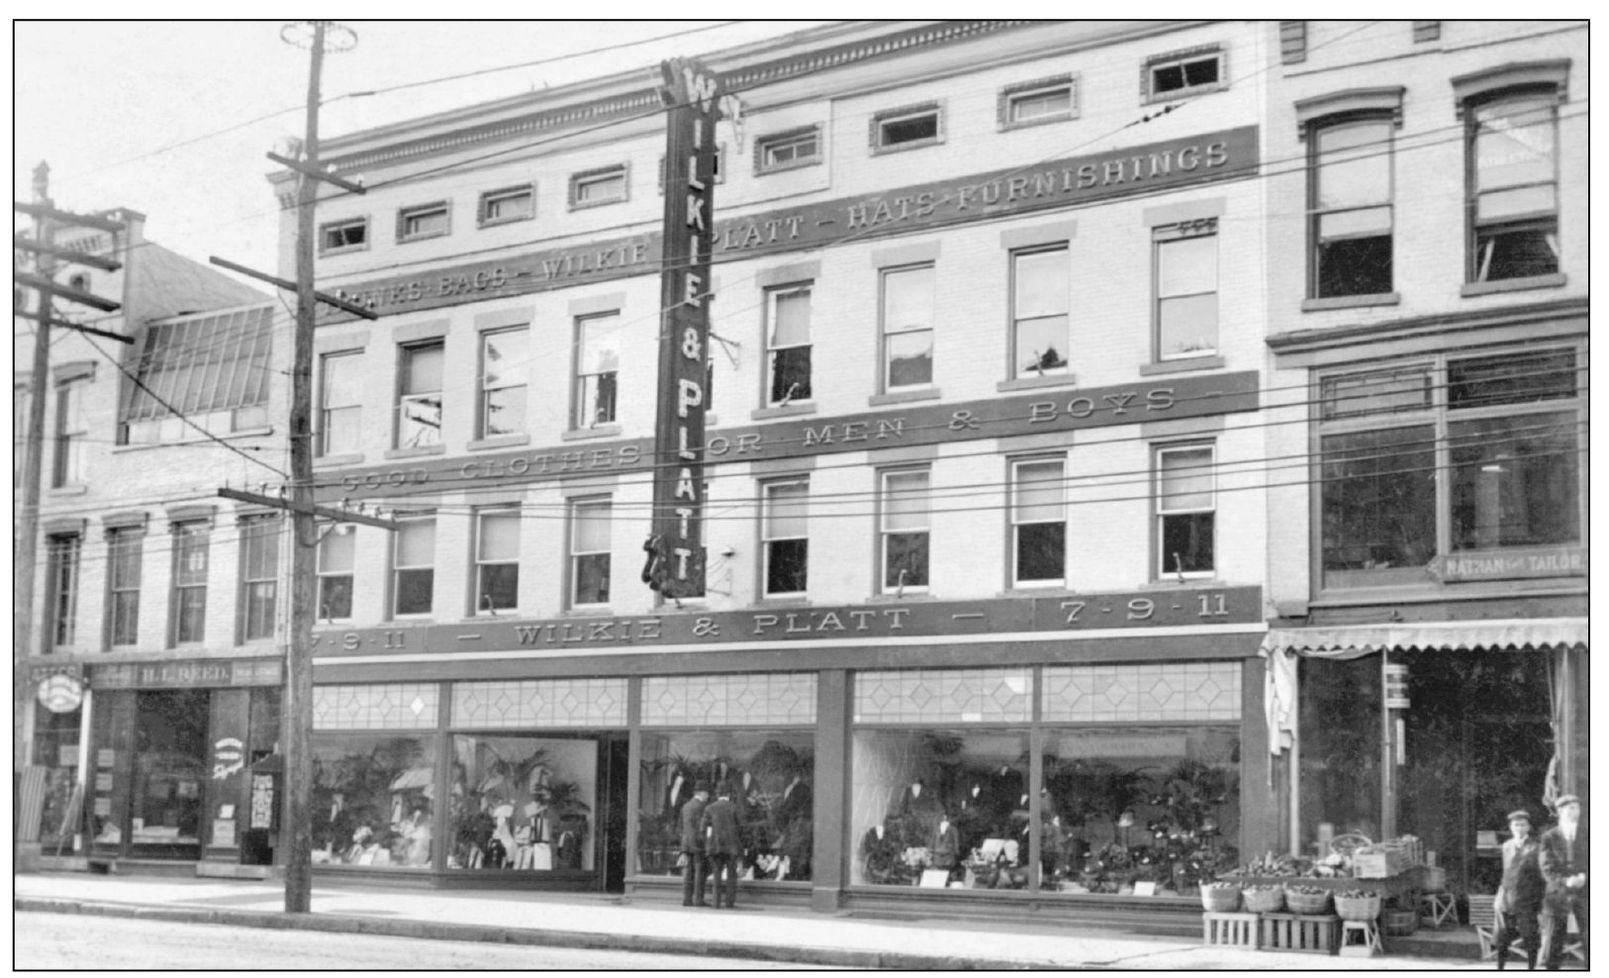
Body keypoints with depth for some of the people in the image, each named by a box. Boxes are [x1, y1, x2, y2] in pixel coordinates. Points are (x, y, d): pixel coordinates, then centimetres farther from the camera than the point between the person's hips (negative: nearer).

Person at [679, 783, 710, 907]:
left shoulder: (685, 807, 16)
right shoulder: (701, 806, -10)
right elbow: (702, 827, -16)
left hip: (687, 845, 7)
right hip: (699, 844, -7)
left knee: (688, 872, 5)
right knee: (700, 872, -5)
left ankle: (686, 899, 0)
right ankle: (698, 899, -8)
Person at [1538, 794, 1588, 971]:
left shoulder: (1587, 834, 6)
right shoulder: (1549, 837, 3)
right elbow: (1547, 869, -3)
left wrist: (1583, 877, -15)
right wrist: (1566, 881, -19)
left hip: (1583, 894, 0)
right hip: (1557, 893, 0)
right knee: (1553, 944, 2)